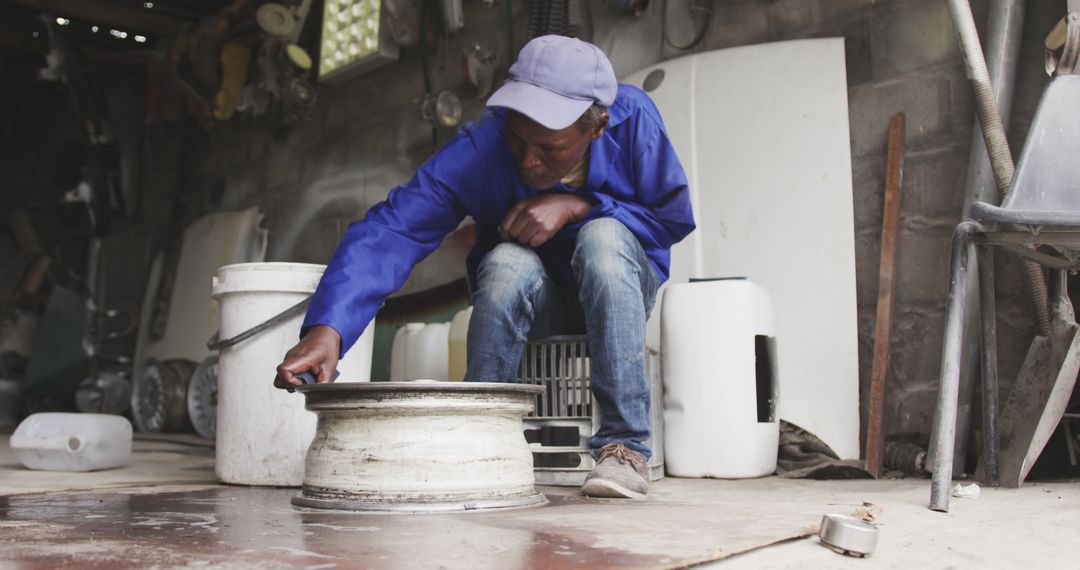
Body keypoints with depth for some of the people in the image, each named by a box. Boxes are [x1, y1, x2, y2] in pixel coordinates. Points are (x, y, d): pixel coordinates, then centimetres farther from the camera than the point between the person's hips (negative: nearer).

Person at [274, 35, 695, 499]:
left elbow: (676, 215, -13)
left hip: (620, 287, 1)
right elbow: (390, 230, -33)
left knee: (603, 236, -34)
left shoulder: (633, 117, -21)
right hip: (532, 302, 0)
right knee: (507, 263, -35)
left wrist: (577, 206, -27)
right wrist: (326, 329, -48)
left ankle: (625, 445, -30)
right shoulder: (477, 149, -24)